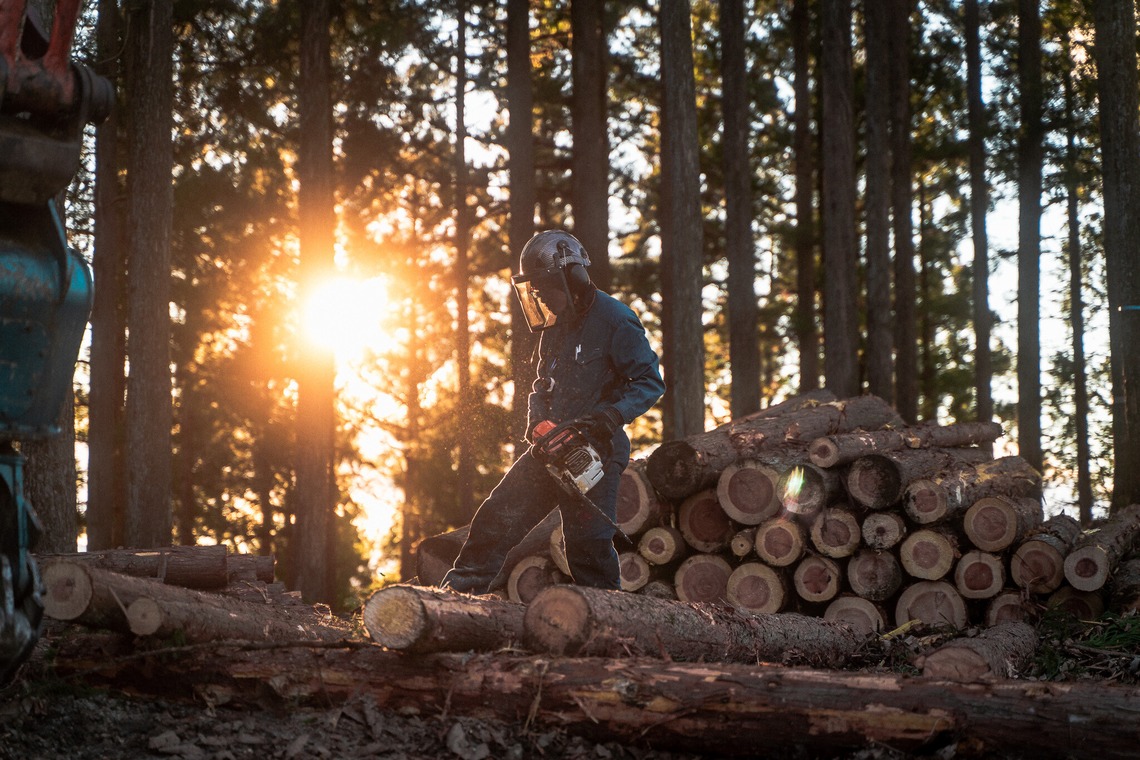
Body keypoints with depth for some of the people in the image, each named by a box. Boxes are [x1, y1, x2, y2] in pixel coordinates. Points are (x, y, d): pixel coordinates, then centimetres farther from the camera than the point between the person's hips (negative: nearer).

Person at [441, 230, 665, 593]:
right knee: (497, 518, 3)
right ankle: (457, 593, 7)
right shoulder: (556, 325, 12)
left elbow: (650, 382, -14)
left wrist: (609, 417, -26)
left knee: (588, 545, -6)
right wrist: (537, 420, 0)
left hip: (595, 451, -7)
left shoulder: (614, 320, -12)